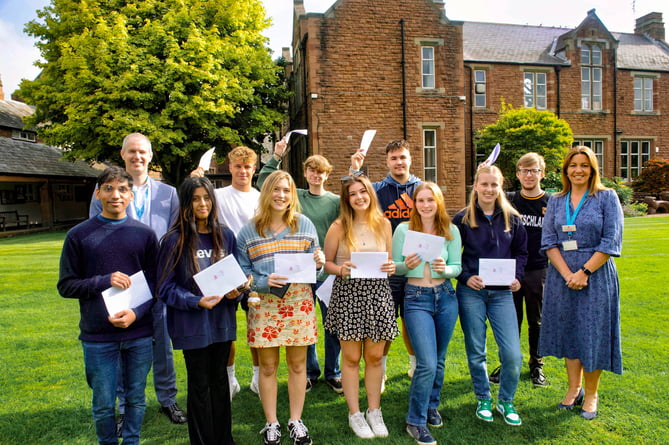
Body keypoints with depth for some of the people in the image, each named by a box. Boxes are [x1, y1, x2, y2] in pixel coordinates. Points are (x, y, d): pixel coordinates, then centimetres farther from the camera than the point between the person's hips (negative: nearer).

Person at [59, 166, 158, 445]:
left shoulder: (145, 234, 1)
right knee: (104, 404, 11)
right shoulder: (79, 235, -1)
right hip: (98, 336, -1)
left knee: (136, 398, 15)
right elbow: (66, 286, 1)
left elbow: (155, 282, 2)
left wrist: (137, 312, -14)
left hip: (139, 332, 1)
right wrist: (104, 281, -16)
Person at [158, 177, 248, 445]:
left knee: (220, 380, 15)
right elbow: (165, 287, -8)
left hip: (222, 320, 4)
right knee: (200, 384, 8)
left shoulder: (225, 236, 3)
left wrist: (235, 291, -9)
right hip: (192, 323, -4)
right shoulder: (174, 240, -9)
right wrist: (196, 301, -21)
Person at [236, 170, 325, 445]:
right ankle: (271, 423, 26)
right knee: (268, 366, 9)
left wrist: (318, 262, -13)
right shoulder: (248, 231, 1)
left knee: (298, 363, 10)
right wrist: (263, 282, -17)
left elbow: (313, 264, 10)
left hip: (299, 301, 1)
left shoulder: (304, 225, 6)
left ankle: (296, 421, 28)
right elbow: (241, 272, 0)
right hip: (264, 304, -1)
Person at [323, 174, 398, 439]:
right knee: (351, 357, 6)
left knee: (375, 357, 10)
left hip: (378, 294, 2)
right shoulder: (339, 227, -3)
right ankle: (354, 414, 23)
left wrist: (391, 267, -7)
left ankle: (374, 411, 29)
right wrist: (340, 269, -17)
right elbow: (327, 263, 3)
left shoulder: (383, 224, 5)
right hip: (347, 294, -2)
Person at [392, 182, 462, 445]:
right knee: (427, 363, -10)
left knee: (439, 360, 16)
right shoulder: (403, 230, -4)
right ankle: (415, 422, 8)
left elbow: (457, 267, 2)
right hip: (416, 298, -3)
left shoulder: (451, 231, 2)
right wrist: (407, 265, -22)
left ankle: (432, 406, 39)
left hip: (445, 297, 3)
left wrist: (445, 269, -19)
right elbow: (394, 266, -2)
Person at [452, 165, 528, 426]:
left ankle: (506, 401, 22)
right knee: (476, 352, 8)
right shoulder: (462, 219, -1)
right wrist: (465, 277, -13)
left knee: (513, 354, -3)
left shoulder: (511, 218, 6)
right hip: (471, 292, -1)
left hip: (502, 293, 2)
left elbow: (521, 251, 14)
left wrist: (517, 277, -2)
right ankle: (483, 400, 30)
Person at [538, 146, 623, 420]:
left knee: (593, 333, 2)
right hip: (562, 276, 3)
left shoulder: (607, 198, -1)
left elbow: (611, 242, -7)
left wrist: (584, 272, -15)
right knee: (568, 330, 10)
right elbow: (549, 242, 1)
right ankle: (574, 389, 26)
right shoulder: (556, 201, 8)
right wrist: (568, 274, -11)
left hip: (597, 275, -3)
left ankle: (591, 394, 20)